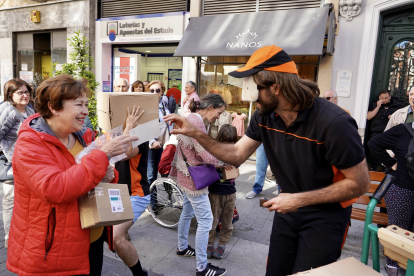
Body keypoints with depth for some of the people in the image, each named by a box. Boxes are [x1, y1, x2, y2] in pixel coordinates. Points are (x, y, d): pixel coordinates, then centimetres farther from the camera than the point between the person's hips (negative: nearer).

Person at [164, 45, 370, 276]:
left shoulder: (333, 123, -30)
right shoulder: (264, 116, -10)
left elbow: (360, 183, -22)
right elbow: (237, 155, -6)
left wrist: (300, 199, -27)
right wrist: (195, 133, -16)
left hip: (325, 215, -5)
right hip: (289, 209, 6)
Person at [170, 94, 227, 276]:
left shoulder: (189, 118, 7)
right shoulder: (196, 122, -24)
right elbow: (206, 156, -25)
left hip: (185, 175, 11)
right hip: (193, 178, -11)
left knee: (187, 213, 24)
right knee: (205, 220, -1)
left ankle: (182, 247, 43)